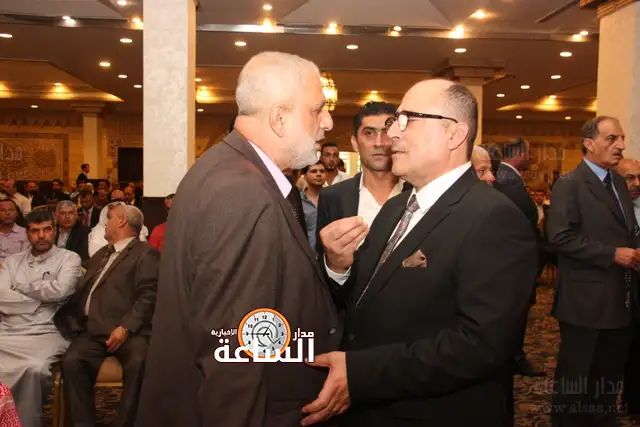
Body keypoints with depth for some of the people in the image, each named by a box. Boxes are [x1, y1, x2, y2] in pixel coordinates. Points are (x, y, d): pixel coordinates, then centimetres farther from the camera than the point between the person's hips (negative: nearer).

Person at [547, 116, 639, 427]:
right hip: (586, 300, -8)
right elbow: (561, 237, -22)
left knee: (610, 375, 20)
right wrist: (613, 254, -21)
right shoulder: (569, 184, -13)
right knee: (574, 377, 7)